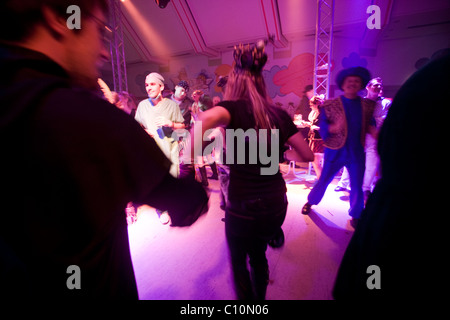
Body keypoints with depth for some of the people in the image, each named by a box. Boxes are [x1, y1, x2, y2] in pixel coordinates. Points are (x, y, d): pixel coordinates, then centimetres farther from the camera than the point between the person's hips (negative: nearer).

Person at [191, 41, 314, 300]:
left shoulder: (233, 108, -11)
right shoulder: (279, 114, 1)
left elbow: (206, 119, -34)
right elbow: (307, 155, 6)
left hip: (243, 207, -4)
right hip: (276, 205, 5)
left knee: (238, 261, 26)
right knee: (258, 255, 32)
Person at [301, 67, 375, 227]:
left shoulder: (367, 105, 6)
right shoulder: (330, 105, -4)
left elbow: (369, 125, 15)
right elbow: (322, 126, -10)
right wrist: (334, 127, -29)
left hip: (357, 153, 3)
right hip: (335, 152, -3)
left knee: (357, 187, 9)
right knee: (323, 181, 6)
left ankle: (356, 216, 31)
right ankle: (310, 202, 32)